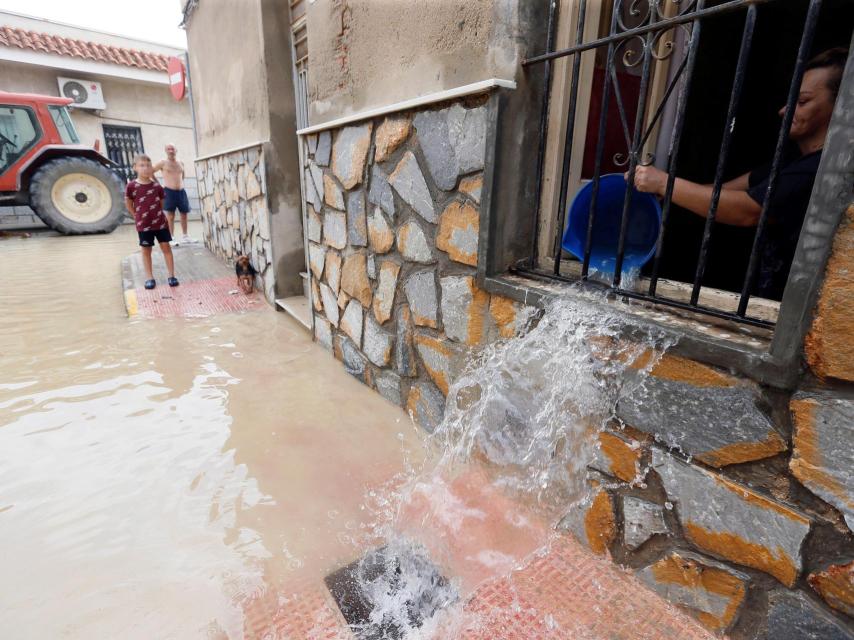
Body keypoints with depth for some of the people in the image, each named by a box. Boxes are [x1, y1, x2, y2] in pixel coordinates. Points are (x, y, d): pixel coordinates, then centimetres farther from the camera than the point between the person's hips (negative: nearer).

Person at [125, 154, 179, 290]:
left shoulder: (157, 186, -2)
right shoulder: (131, 186, -8)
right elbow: (128, 204, 4)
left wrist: (156, 213, 8)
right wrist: (138, 216, 4)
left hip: (160, 222, 1)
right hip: (143, 225, -1)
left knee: (166, 247, 3)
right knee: (146, 250, 7)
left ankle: (172, 275, 9)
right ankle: (149, 277, 15)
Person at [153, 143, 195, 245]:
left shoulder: (181, 163, 11)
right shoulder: (163, 163, -3)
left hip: (181, 191, 5)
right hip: (169, 191, -5)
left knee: (184, 214, 9)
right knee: (170, 216, -2)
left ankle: (185, 236, 20)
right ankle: (171, 238, 2)